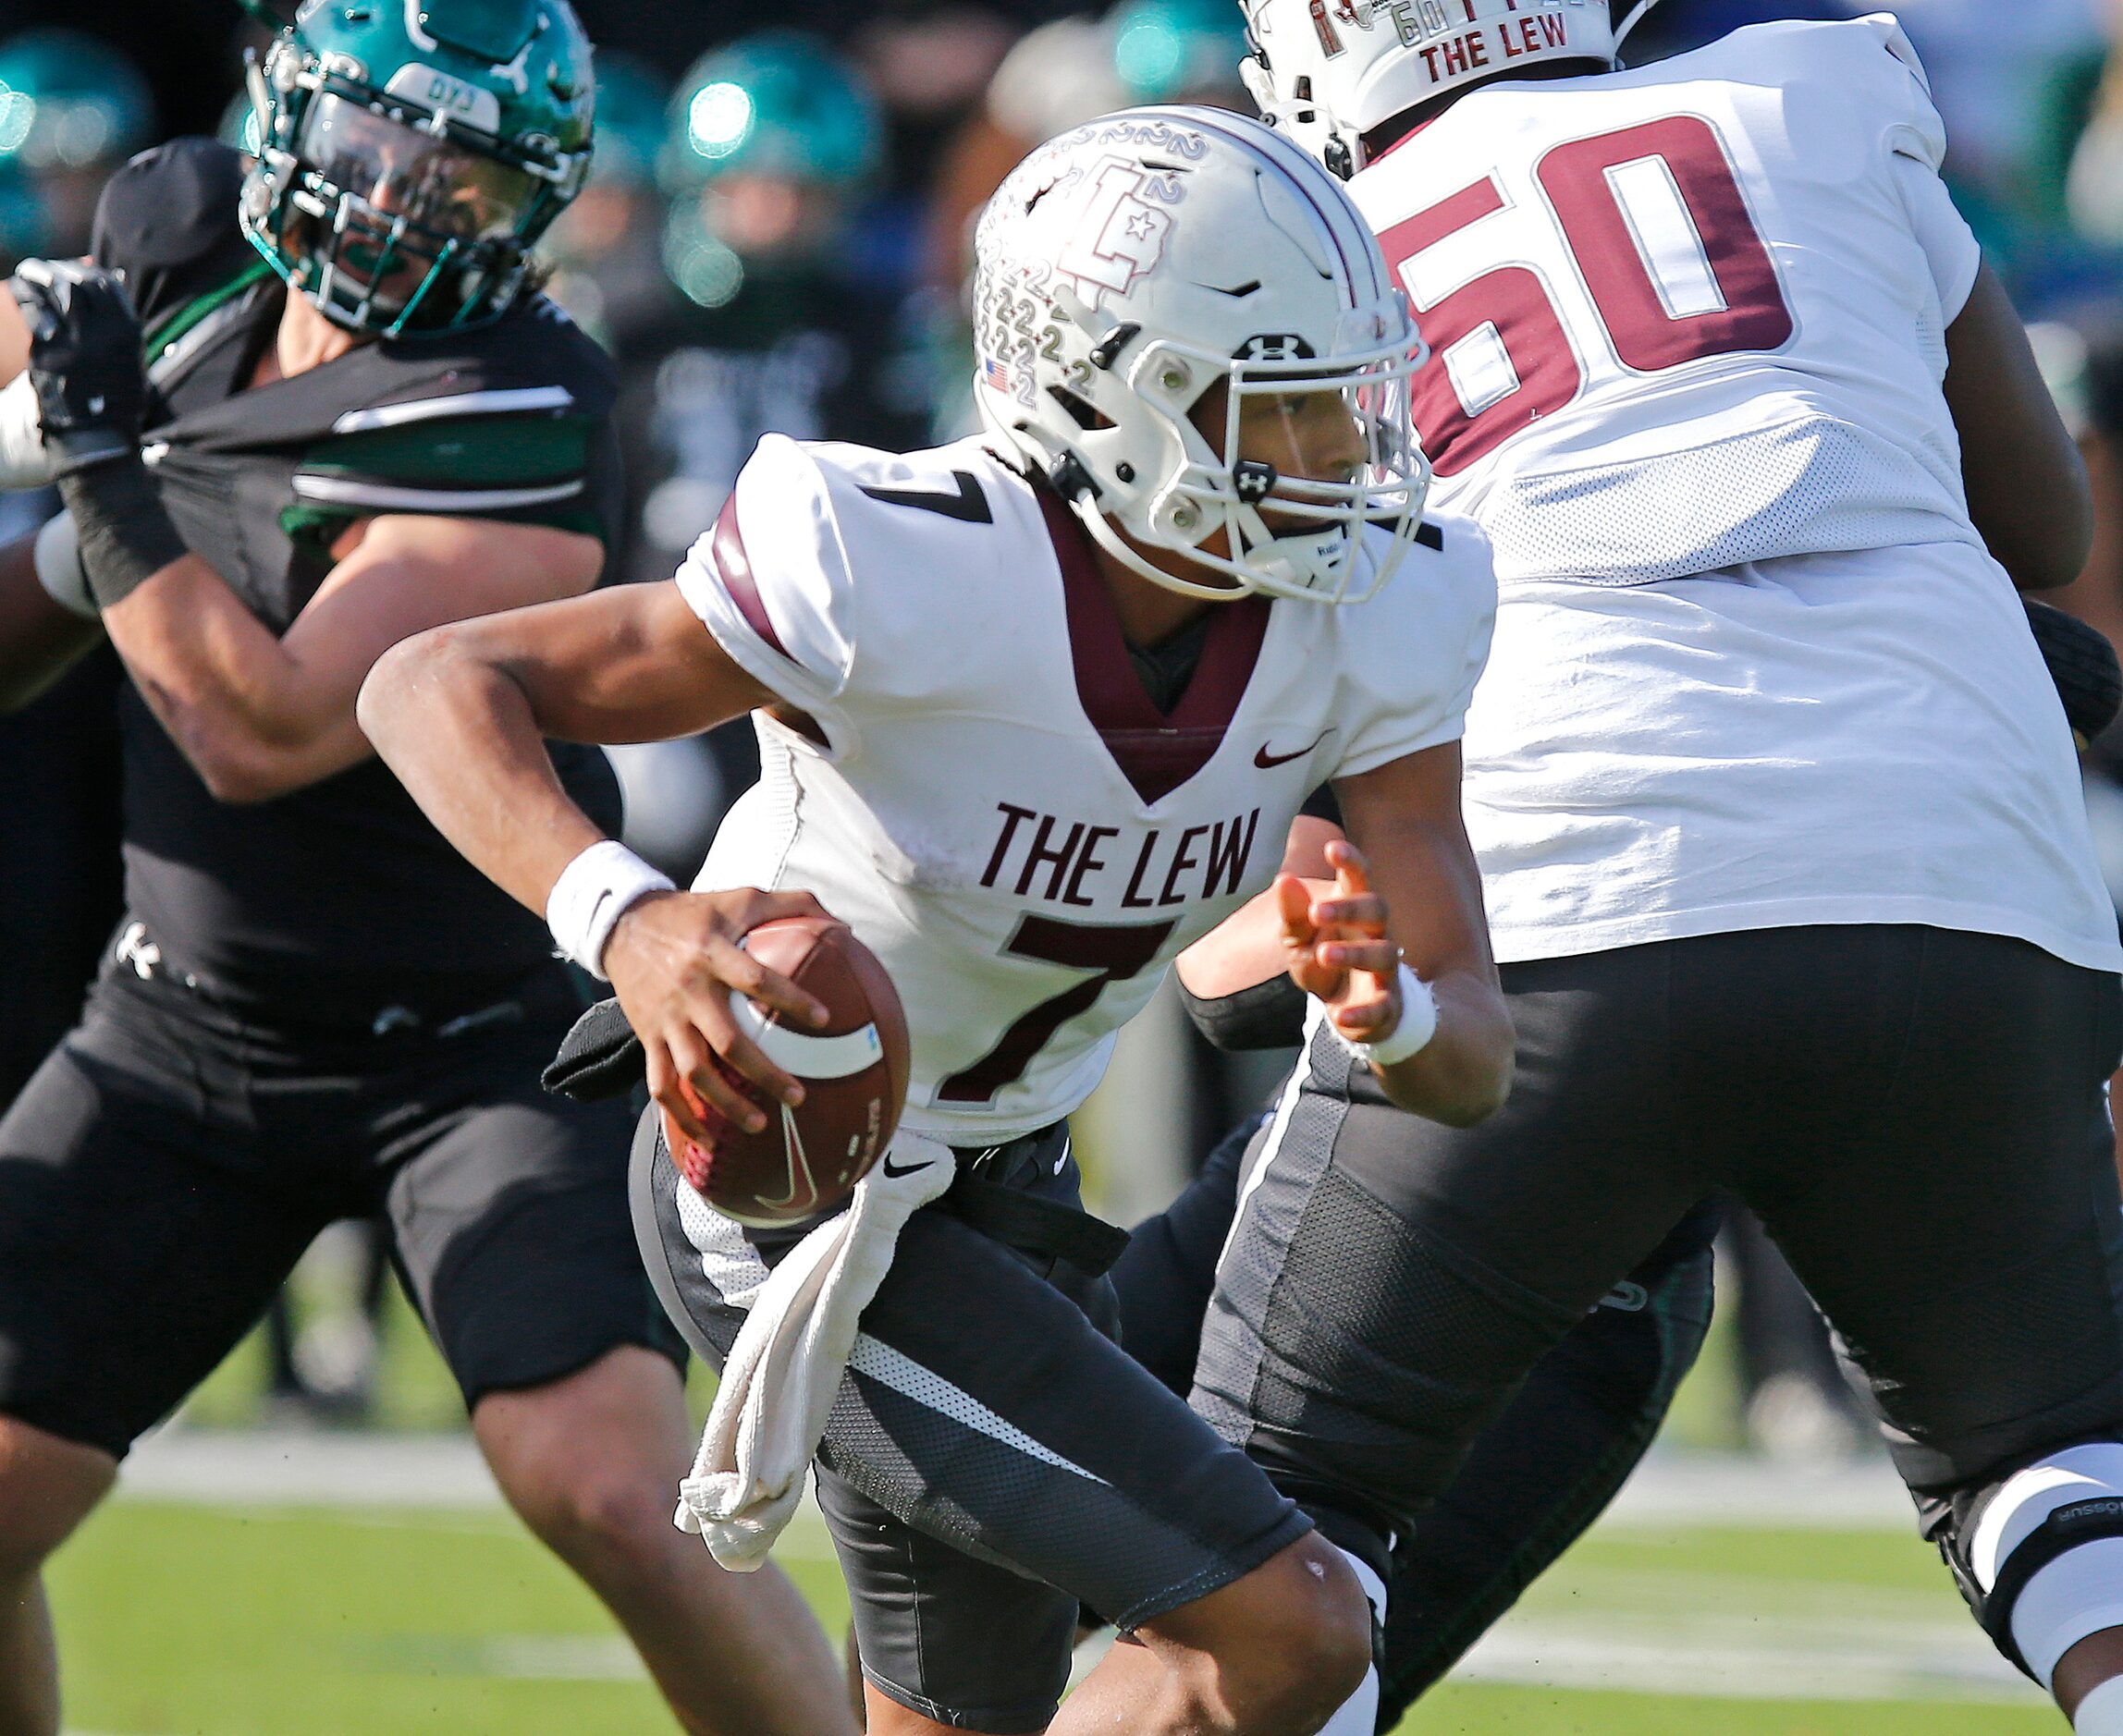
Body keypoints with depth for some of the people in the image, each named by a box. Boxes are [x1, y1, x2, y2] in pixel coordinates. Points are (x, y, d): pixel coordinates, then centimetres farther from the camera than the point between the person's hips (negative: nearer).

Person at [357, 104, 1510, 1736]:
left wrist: (1396, 1011, -38)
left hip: (1004, 1175, 8)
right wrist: (627, 920, -45)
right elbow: (436, 685, -27)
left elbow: (1475, 1063, -13)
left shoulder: (1380, 615, -12)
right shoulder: (917, 574, -29)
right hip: (794, 1212, -8)